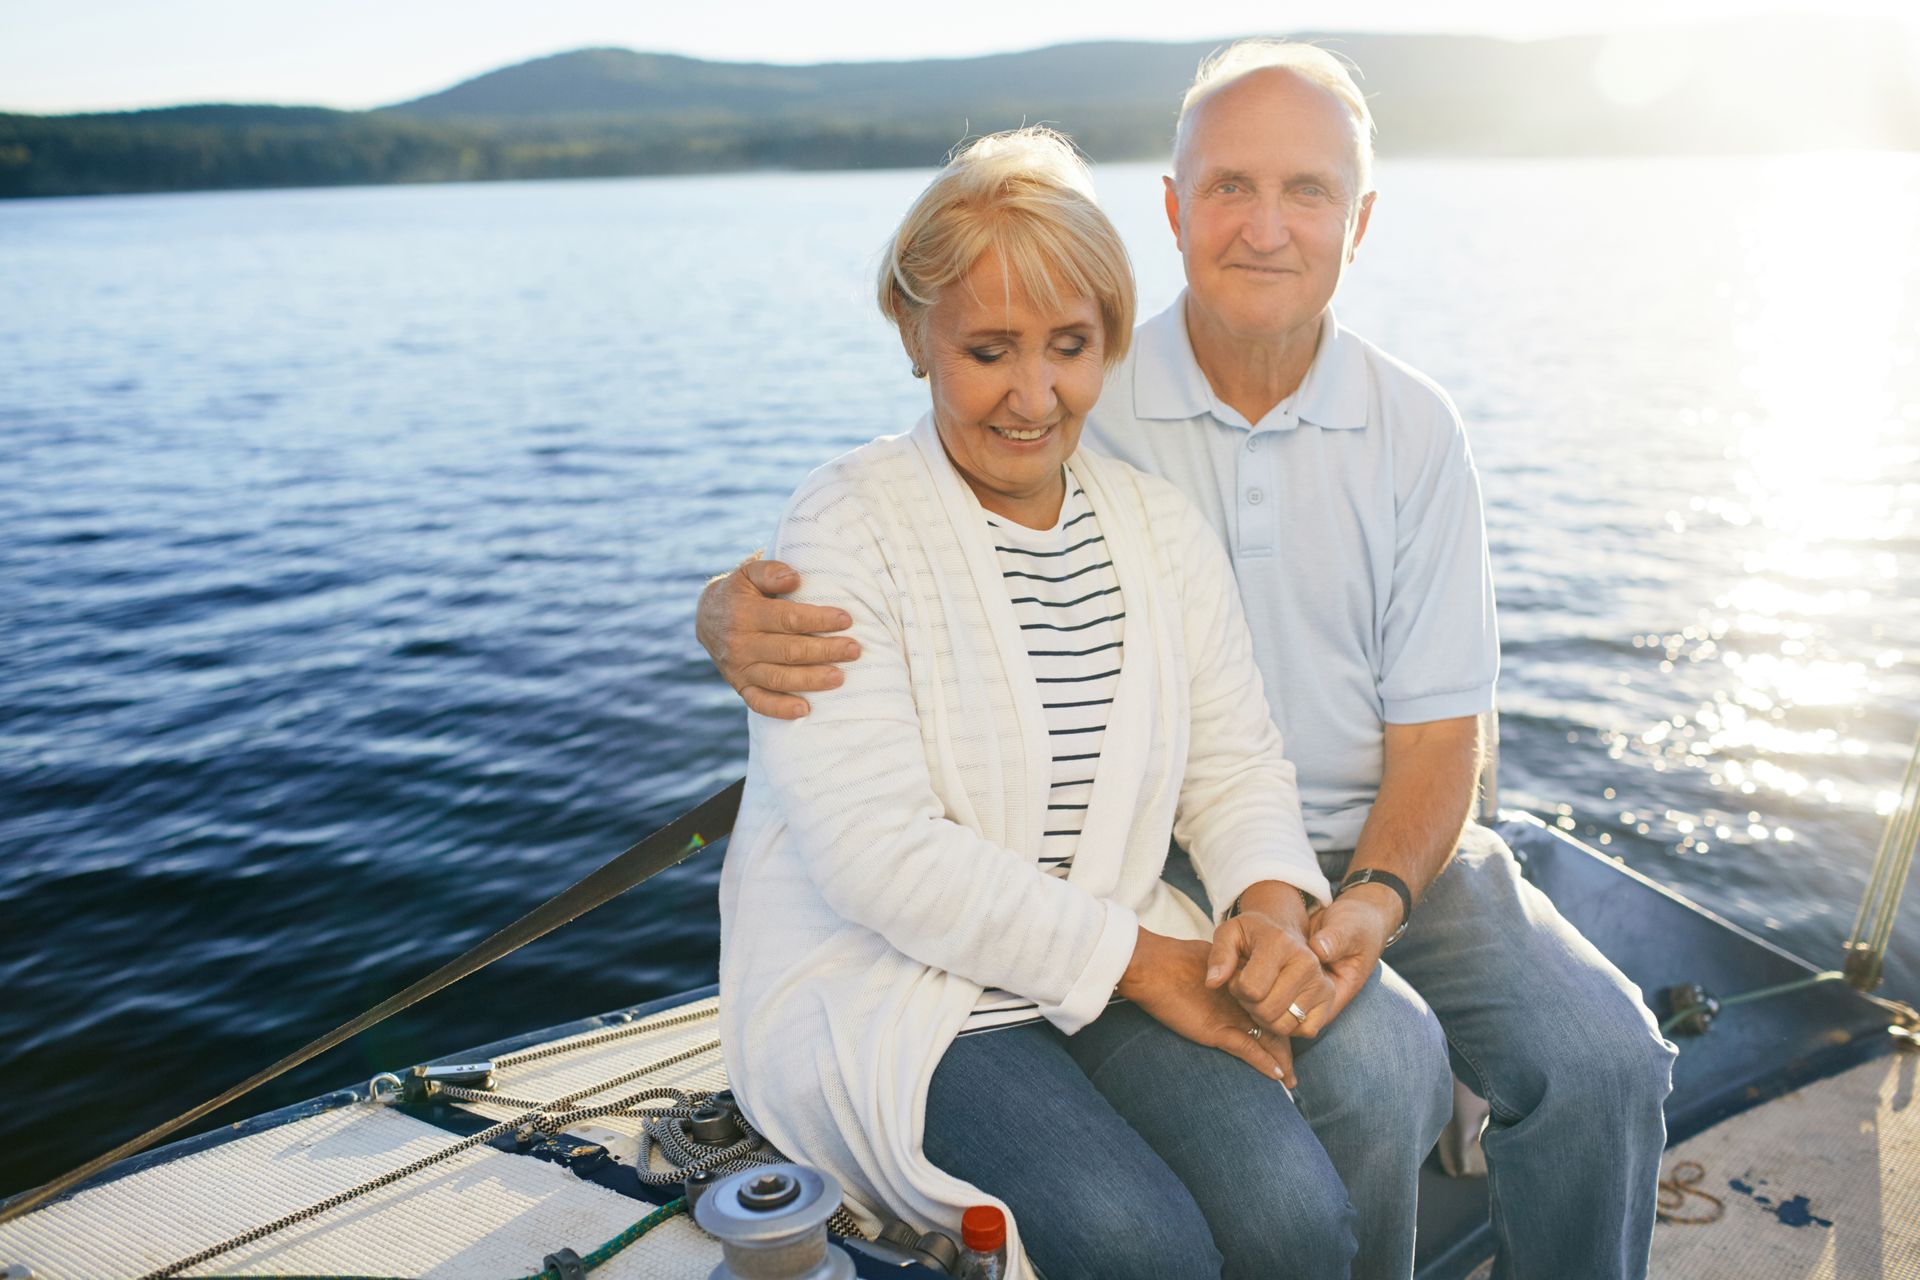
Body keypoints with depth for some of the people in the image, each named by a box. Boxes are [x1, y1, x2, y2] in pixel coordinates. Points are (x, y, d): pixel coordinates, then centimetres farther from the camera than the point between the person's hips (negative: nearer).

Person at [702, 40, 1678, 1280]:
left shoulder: (1416, 430, 0)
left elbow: (1436, 727, -1)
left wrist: (1376, 897, -20)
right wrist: (740, 613, -29)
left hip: (1387, 846, 3)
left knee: (1604, 1057, -15)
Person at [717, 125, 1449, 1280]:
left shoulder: (1162, 525, 7)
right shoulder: (842, 533, -12)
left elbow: (1236, 762, 10)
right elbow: (882, 857, -19)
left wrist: (1273, 908, -12)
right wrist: (1145, 961, -17)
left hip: (1122, 970, 5)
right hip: (877, 989, -4)